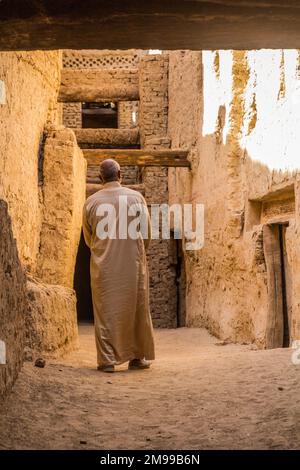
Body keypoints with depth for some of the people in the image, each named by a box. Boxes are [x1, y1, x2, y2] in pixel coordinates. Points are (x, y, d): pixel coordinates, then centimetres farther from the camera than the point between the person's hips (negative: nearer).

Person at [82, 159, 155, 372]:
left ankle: (107, 359, 5)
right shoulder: (136, 197, -3)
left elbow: (88, 238, 10)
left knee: (105, 311, 6)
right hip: (133, 264, 0)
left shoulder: (92, 202, -1)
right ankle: (137, 357, 18)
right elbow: (147, 234, 4)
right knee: (135, 308, 11)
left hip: (103, 266, 0)